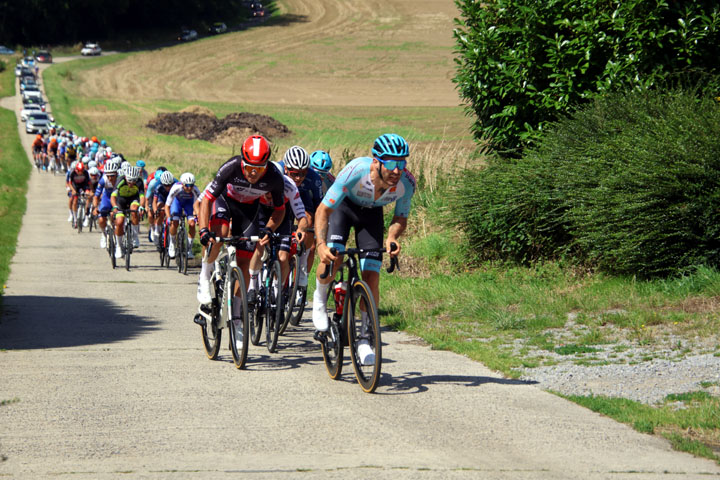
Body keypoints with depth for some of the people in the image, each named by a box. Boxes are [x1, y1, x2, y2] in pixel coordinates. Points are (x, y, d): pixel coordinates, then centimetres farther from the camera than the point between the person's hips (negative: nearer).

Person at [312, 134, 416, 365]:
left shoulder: (406, 183, -31)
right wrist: (321, 245, -46)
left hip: (372, 213, 2)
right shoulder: (356, 171, -40)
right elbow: (323, 210, -32)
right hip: (344, 206, -2)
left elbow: (401, 218, -13)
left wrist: (392, 237, -36)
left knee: (372, 277, -8)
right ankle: (320, 299, 7)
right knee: (332, 260, -26)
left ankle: (364, 339, 8)